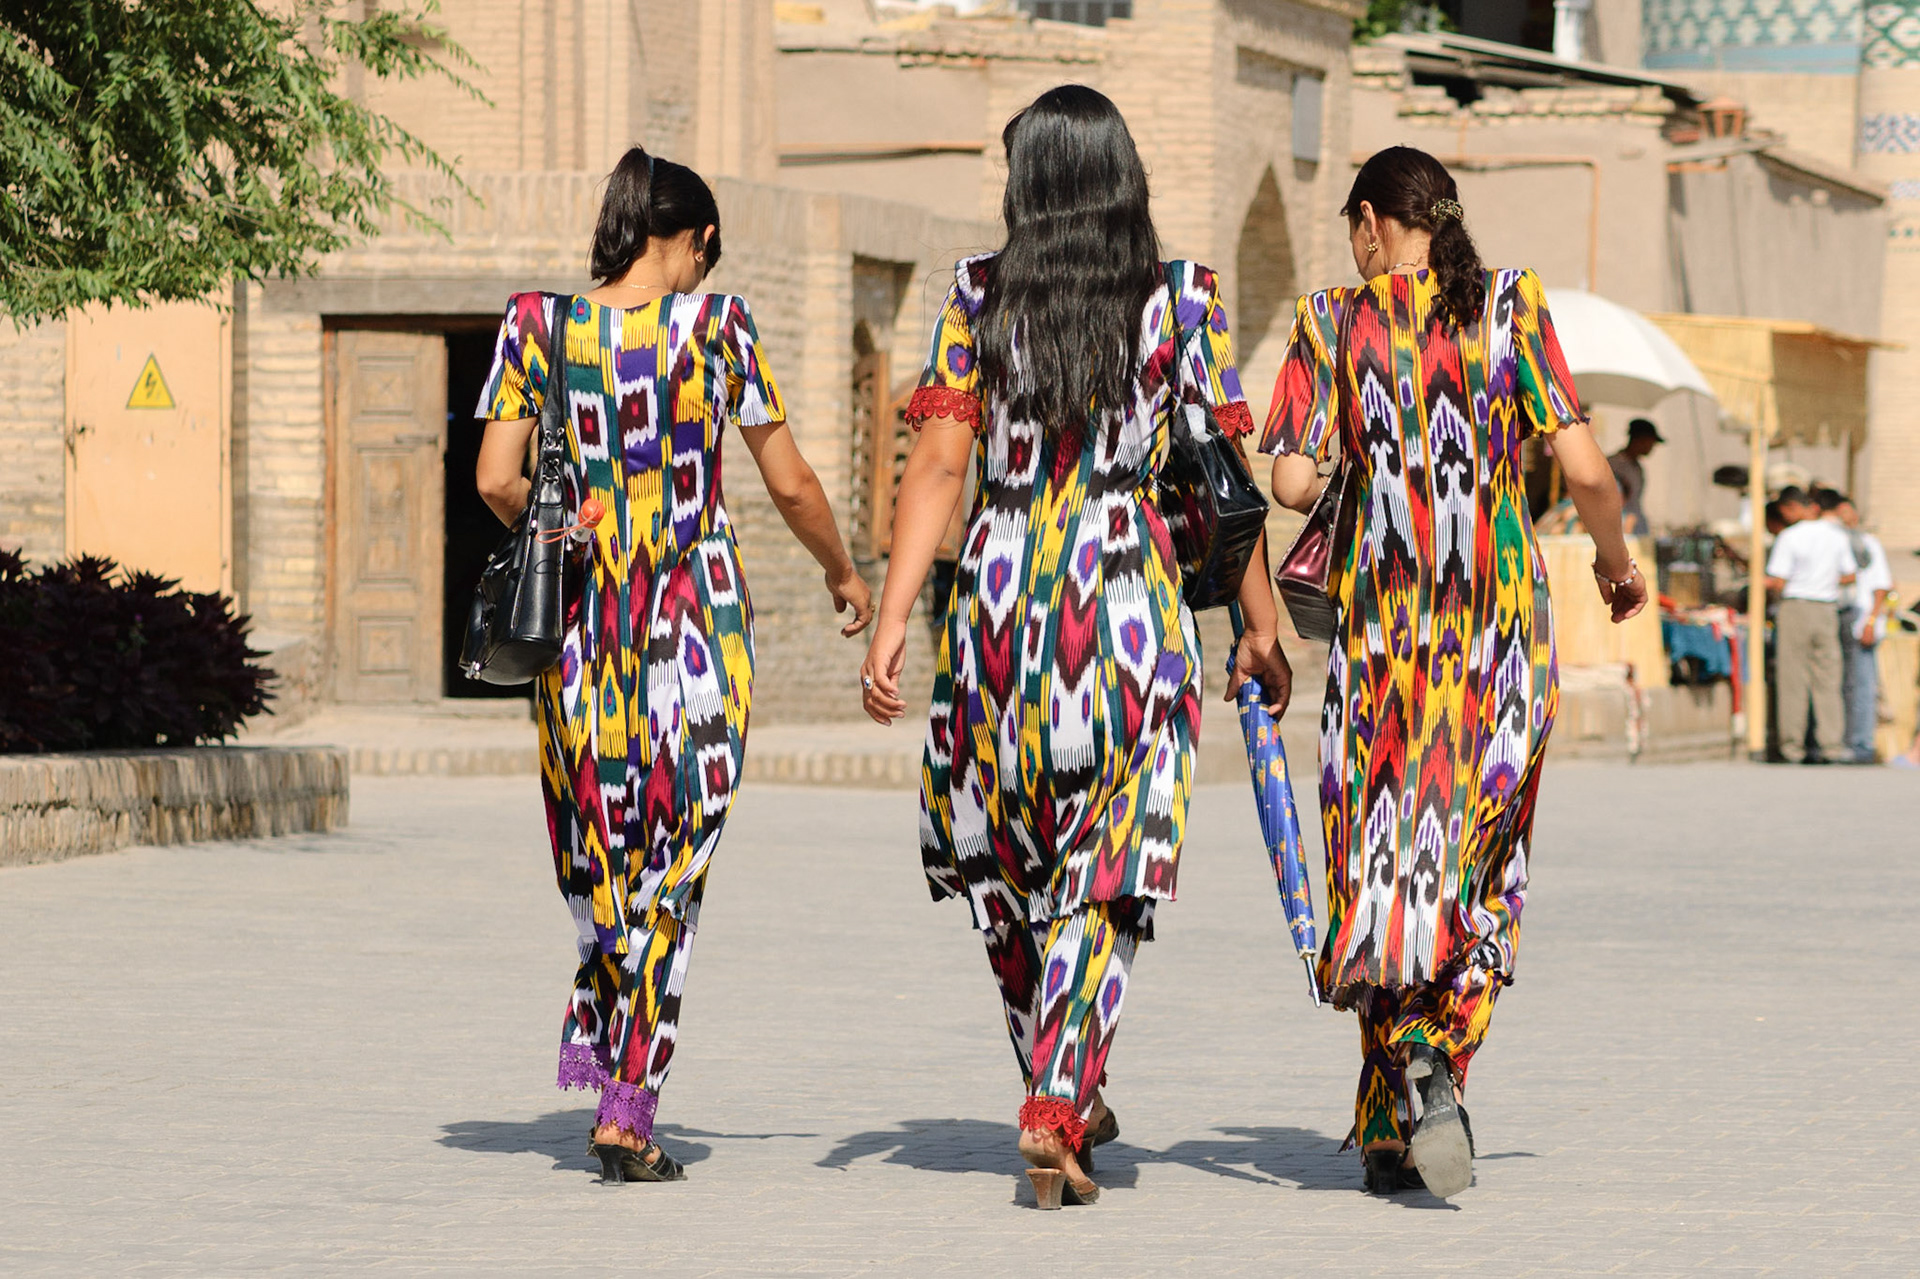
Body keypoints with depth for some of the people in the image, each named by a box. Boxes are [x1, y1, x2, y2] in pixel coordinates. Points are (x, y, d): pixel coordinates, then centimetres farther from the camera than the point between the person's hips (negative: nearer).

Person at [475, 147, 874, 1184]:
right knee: (670, 864, 4)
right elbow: (789, 484, -1)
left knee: (600, 839, 23)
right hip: (698, 621, -2)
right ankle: (627, 1110, 1)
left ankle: (595, 1041, 20)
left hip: (583, 623, 2)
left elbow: (495, 481, -7)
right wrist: (842, 574, 16)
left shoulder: (540, 326, -2)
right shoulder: (714, 324, -6)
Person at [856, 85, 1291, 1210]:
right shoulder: (1182, 301, 0)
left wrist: (893, 620, -5)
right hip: (1130, 596, -1)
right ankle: (1057, 1105, -17)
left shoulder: (978, 298, 1)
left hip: (999, 595, 2)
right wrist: (1261, 623, 7)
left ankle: (1068, 1096, 30)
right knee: (1105, 874, 1)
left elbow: (939, 464, -4)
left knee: (1008, 867, 18)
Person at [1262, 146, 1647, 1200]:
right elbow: (1584, 469, -6)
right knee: (1479, 869, 12)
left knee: (1383, 866, 7)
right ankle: (1438, 1067, -9)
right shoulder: (1511, 306, 1)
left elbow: (1292, 481, -6)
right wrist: (1616, 559, 12)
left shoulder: (1332, 321, 1)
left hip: (1380, 621, 0)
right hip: (1502, 619, 0)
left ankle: (1392, 1130, -7)